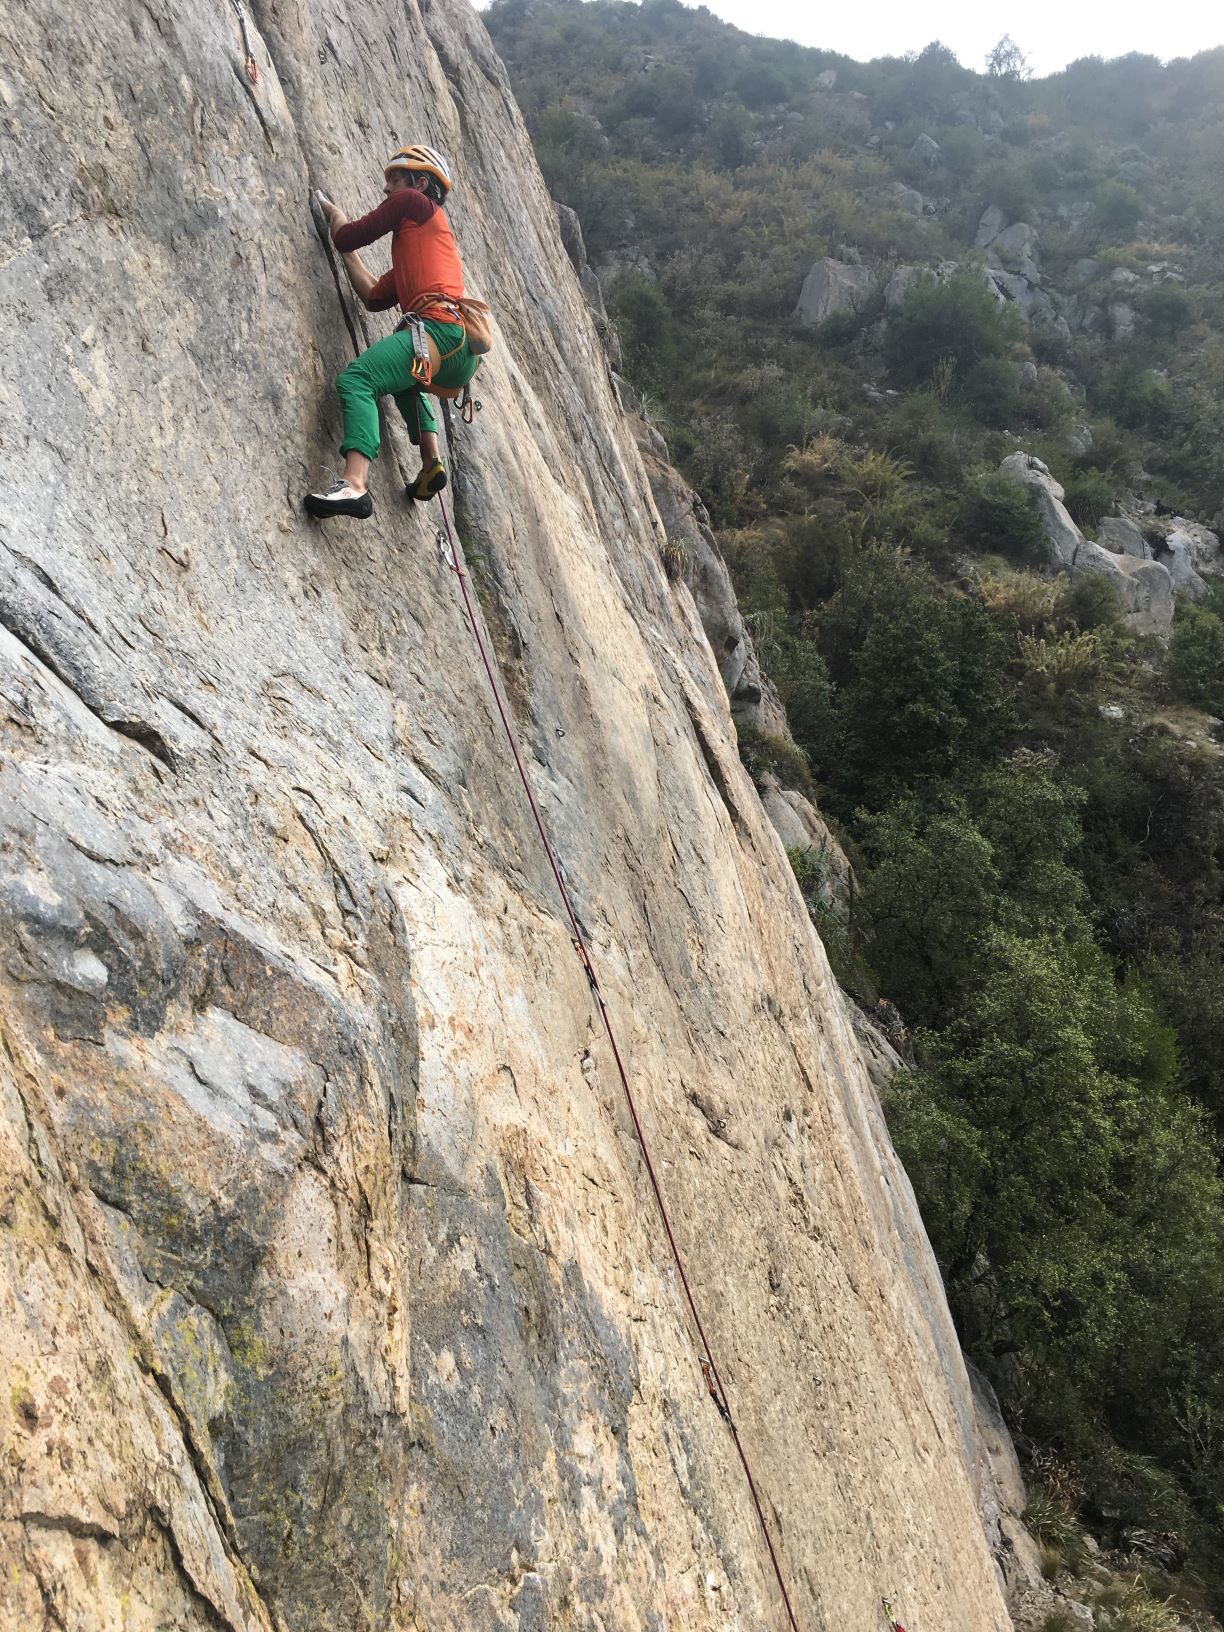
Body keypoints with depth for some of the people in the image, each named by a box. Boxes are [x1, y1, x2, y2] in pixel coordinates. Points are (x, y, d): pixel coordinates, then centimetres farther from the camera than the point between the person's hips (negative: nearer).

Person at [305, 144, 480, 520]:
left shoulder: (413, 202, 12)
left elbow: (345, 237, 9)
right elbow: (374, 298, 33)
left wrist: (333, 212, 31)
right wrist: (347, 251, 41)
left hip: (441, 327, -9)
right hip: (463, 358, 9)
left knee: (356, 378, -23)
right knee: (402, 376, 38)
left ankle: (355, 485, -43)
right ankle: (432, 464, 20)